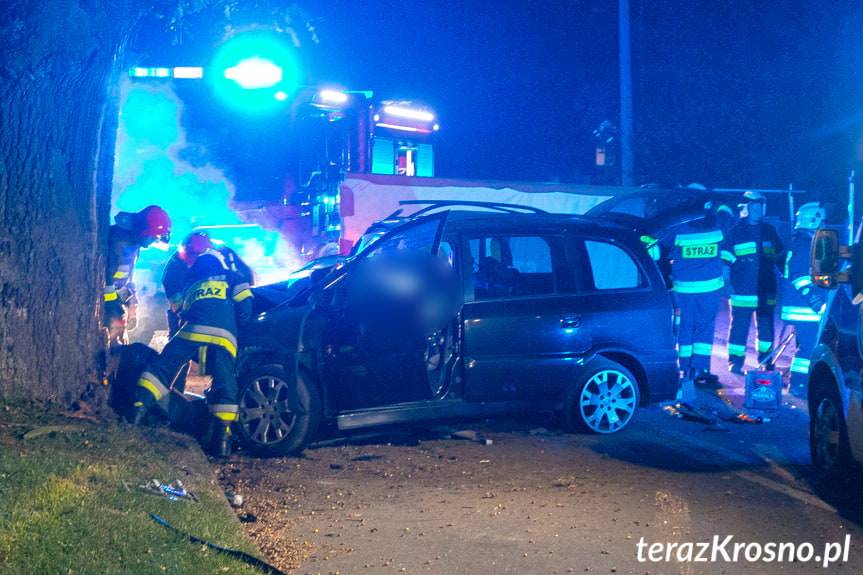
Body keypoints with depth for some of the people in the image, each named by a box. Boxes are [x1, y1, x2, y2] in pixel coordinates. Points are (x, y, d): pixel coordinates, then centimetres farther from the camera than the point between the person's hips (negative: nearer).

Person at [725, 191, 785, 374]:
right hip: (742, 290, -4)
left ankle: (765, 359, 19)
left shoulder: (769, 230, 12)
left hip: (766, 290, 4)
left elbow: (780, 256, 20)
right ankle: (735, 361, 4)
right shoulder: (735, 231, 1)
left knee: (766, 327, 8)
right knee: (739, 326, -3)